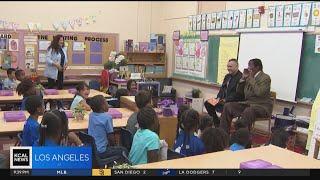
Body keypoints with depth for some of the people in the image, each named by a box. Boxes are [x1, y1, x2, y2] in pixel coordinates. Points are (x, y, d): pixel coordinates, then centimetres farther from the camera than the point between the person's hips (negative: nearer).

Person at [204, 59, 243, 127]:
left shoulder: (240, 77, -14)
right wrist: (219, 98, -1)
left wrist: (226, 100, -23)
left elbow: (237, 94, -20)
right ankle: (217, 123, 4)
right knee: (207, 103, -4)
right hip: (223, 99, 9)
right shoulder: (227, 76, 15)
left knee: (224, 106, -35)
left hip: (234, 101, -8)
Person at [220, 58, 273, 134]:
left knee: (248, 111, -39)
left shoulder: (265, 78, -9)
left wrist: (251, 78, -19)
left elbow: (259, 93, -26)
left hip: (262, 106, -7)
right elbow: (239, 92, 12)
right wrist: (243, 78, 0)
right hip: (248, 103, 7)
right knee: (227, 106, -8)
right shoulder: (249, 77, 10)